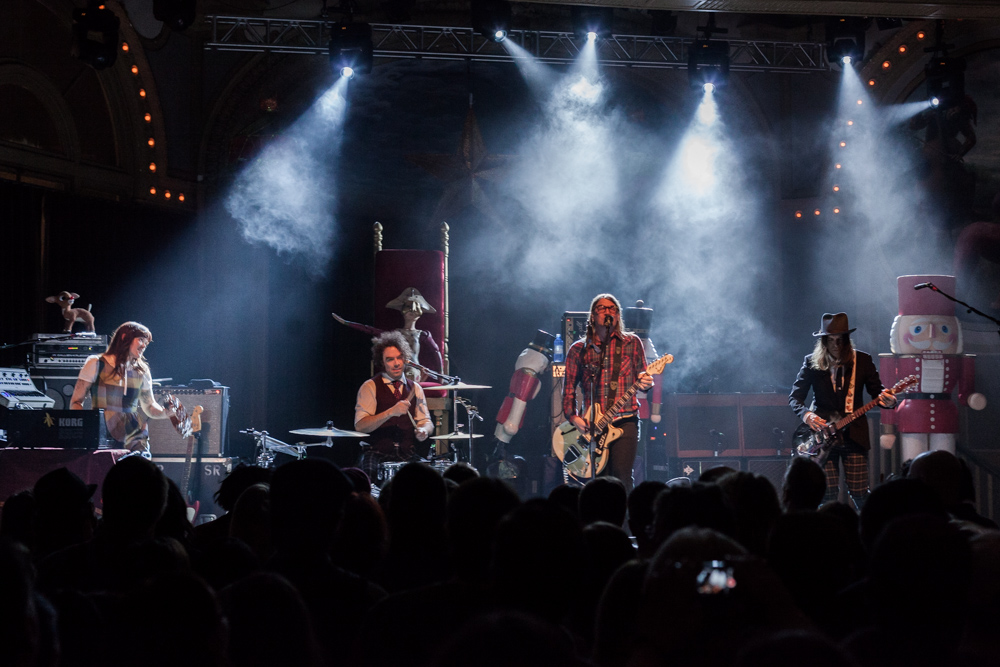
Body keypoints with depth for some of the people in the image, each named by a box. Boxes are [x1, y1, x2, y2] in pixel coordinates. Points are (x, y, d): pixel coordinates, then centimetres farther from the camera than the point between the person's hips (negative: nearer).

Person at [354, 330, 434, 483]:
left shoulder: (415, 388, 15)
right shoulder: (370, 387, 1)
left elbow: (426, 421, 17)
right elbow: (360, 426, -10)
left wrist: (423, 430, -8)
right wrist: (391, 412, -21)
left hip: (409, 453, 3)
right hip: (378, 452, -3)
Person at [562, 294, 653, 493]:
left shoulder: (631, 343, 10)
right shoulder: (578, 350, 12)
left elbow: (642, 377, 10)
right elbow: (569, 388, 13)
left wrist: (645, 383, -15)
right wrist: (573, 417, -3)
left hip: (624, 422, -1)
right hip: (590, 427, 1)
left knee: (621, 478, -14)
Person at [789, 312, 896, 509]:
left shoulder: (862, 360, 3)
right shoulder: (812, 363, 3)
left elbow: (877, 391, 4)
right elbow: (795, 397, 3)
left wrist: (887, 401, -20)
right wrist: (806, 414, -18)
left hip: (854, 435, 0)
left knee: (859, 493, -5)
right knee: (828, 493, -5)